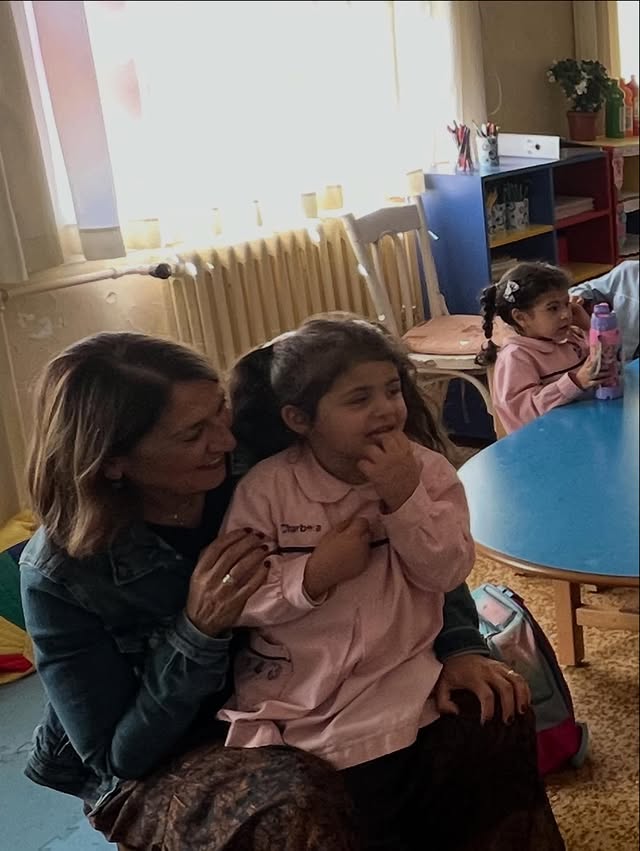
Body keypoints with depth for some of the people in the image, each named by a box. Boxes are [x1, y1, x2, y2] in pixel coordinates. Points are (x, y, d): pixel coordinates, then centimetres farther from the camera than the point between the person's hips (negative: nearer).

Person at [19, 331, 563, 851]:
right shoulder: (62, 574, -22)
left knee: (493, 710, -13)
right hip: (161, 766, -3)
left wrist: (459, 645, -19)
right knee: (298, 805, -35)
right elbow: (118, 755, -18)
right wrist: (198, 631, -31)